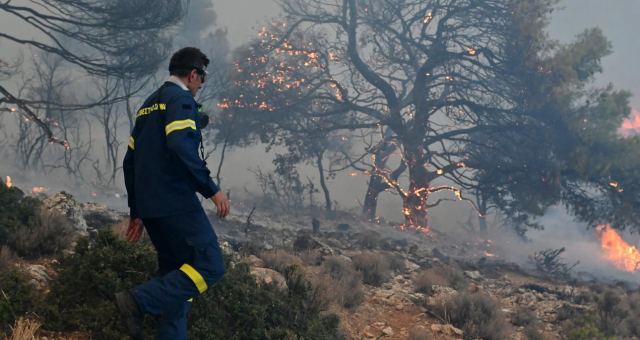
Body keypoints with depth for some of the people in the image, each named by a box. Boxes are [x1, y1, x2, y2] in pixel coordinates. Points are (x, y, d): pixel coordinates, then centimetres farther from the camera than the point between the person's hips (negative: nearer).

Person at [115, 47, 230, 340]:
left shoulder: (148, 105, 22)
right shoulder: (181, 99, -6)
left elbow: (130, 161, 21)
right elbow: (181, 146, -24)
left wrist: (136, 212, 24)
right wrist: (211, 189, -19)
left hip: (150, 206, 10)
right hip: (175, 203, -10)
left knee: (176, 274, 13)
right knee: (210, 266, -10)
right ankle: (139, 301, -19)